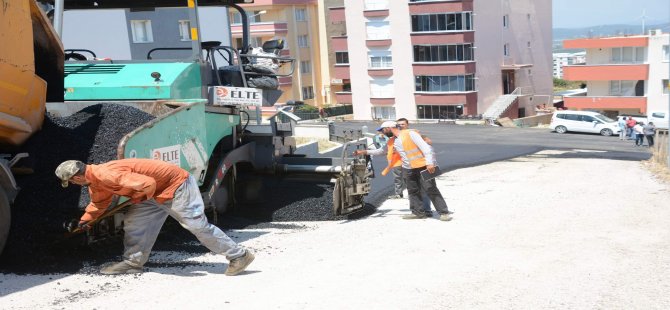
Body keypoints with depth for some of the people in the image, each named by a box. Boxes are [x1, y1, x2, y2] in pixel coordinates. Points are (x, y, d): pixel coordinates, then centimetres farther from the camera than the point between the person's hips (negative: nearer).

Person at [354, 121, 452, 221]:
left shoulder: (410, 133, -11)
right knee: (413, 192, 9)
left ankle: (444, 212, -4)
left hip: (422, 167, -7)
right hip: (408, 169, 7)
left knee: (431, 190, -7)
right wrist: (364, 152, 25)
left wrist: (429, 163, -24)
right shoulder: (392, 141, 12)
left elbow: (425, 147, -15)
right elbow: (382, 150, 27)